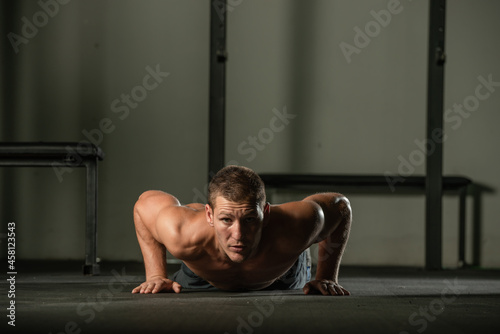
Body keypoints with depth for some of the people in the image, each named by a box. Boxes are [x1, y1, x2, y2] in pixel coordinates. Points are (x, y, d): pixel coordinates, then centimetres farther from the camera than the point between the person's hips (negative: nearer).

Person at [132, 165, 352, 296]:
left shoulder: (292, 232, -49)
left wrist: (327, 277, -25)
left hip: (281, 279, 0)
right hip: (203, 278, 0)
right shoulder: (183, 235, -48)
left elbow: (340, 206, -26)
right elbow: (145, 203, -24)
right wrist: (156, 275, -26)